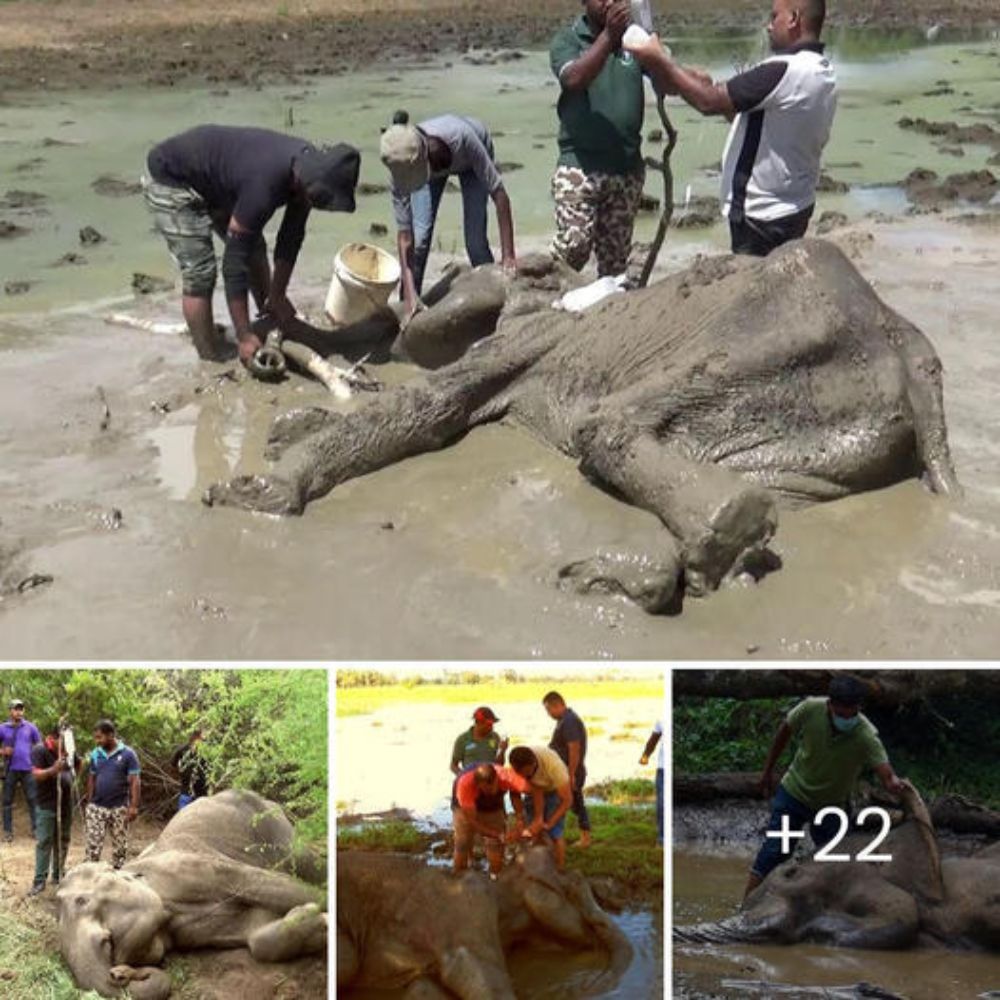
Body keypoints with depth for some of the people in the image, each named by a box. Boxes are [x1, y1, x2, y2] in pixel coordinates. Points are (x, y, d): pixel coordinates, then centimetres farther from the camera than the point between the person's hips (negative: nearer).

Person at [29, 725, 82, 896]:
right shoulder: (39, 750, -13)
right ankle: (39, 881, -4)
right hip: (47, 805, -6)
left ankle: (58, 875, 22)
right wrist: (53, 770, -40)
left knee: (62, 841, 12)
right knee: (44, 842, -6)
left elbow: (79, 763, 25)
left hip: (66, 804, 6)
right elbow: (36, 774, -23)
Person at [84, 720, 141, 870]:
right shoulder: (96, 754, 5)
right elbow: (91, 779, 13)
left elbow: (134, 781, -7)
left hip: (119, 808, -2)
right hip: (96, 808, 2)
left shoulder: (127, 754, -6)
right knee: (93, 845, -1)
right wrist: (89, 803, 10)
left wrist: (134, 806, -12)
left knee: (119, 846, 6)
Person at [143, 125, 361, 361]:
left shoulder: (308, 166, -16)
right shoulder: (264, 185, -39)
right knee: (200, 273, -13)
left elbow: (291, 235, -2)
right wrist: (244, 337, -29)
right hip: (170, 180, -8)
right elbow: (234, 261, -33)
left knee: (254, 248, 10)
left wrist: (278, 295, -1)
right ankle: (212, 364, -1)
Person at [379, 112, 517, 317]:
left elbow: (499, 193, -41)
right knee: (419, 237, -10)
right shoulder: (402, 167, -37)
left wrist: (508, 256, -44)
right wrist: (410, 293, -40)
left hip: (470, 161, -1)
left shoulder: (460, 137, -47)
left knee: (475, 240, -12)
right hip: (433, 164, 2)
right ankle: (407, 308, 5)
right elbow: (404, 235, -33)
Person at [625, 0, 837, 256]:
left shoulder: (784, 71, -23)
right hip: (794, 207, 9)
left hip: (764, 214, -9)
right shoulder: (822, 74, 9)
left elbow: (709, 102, -20)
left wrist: (660, 60, -10)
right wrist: (708, 87, 9)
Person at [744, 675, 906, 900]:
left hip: (832, 805, 0)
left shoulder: (866, 736, -30)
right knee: (774, 850, -1)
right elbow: (785, 731, -5)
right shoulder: (810, 709, -26)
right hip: (794, 791, 0)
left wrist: (894, 783, -67)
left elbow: (885, 771, -42)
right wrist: (768, 770, 4)